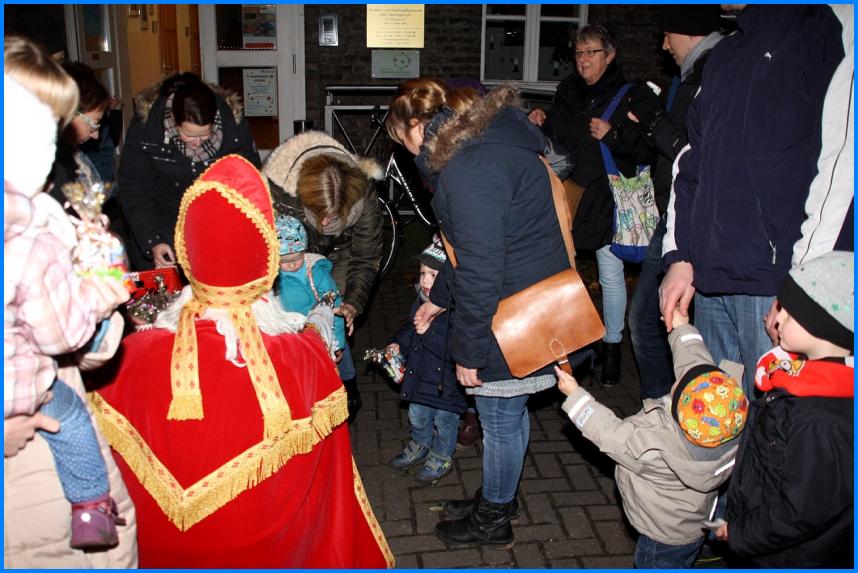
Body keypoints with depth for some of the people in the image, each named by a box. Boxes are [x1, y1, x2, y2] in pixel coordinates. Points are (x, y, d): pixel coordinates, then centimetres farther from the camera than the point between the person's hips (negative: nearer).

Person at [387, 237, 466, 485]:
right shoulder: (421, 301, -4)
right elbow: (409, 327, 14)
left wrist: (427, 331, -36)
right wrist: (398, 344, 0)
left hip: (446, 383, -7)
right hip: (420, 376, 7)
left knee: (444, 422, 17)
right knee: (417, 416, 27)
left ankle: (441, 458, 42)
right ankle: (420, 448, 53)